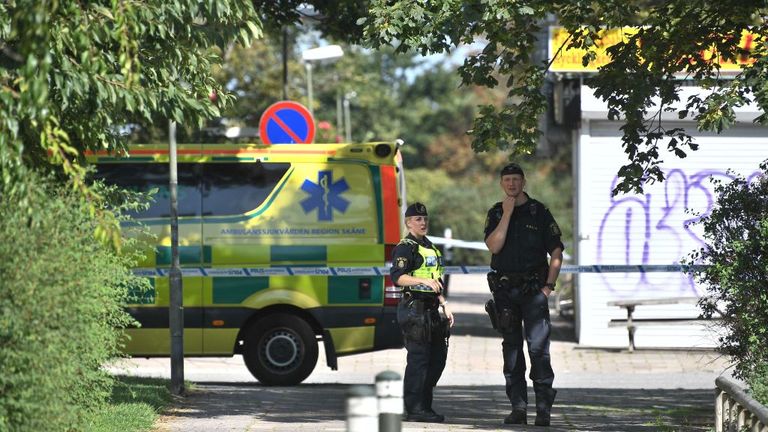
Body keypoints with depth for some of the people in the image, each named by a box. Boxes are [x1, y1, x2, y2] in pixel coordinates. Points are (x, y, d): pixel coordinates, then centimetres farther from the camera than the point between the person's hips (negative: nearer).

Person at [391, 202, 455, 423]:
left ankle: (424, 405, 18)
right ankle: (414, 409, -11)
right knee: (418, 358, -12)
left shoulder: (430, 247, 22)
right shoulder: (405, 248, -7)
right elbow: (397, 277, -22)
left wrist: (444, 305, 26)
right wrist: (424, 280, -32)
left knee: (438, 357, 11)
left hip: (431, 309, 9)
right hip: (414, 308, -9)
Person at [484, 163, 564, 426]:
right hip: (505, 289, 3)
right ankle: (518, 408, 8)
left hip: (533, 289, -3)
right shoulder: (495, 213, 9)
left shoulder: (539, 212, 3)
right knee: (512, 349, 4)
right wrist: (507, 214, -11)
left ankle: (544, 408, -11)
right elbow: (494, 246, -8)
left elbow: (556, 252, 2)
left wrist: (549, 286, -7)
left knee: (538, 348, -11)